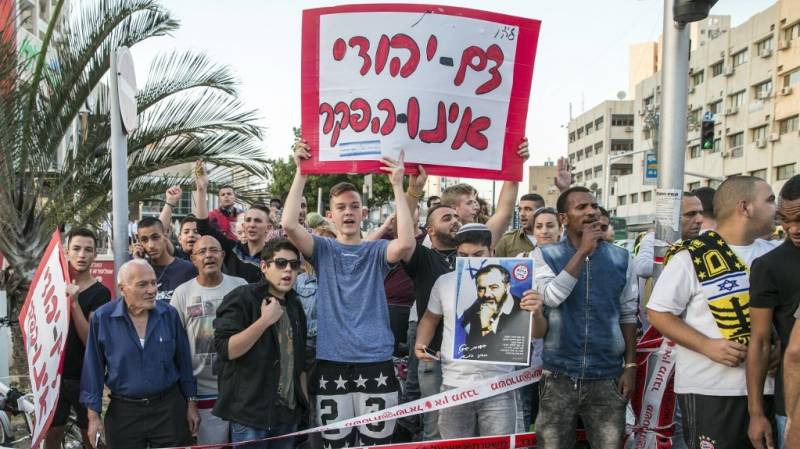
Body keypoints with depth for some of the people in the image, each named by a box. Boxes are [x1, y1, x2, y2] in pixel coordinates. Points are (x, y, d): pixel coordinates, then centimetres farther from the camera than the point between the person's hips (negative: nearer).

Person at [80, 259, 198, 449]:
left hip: (169, 408, 1)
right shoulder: (102, 318, -8)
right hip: (123, 412, -1)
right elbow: (94, 369, -2)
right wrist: (93, 416, -1)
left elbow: (183, 362, 4)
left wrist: (191, 404, 6)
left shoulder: (169, 314, -4)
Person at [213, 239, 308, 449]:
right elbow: (225, 350, -18)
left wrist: (305, 400, 15)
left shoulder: (294, 305, 13)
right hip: (251, 412, -6)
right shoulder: (241, 298, -9)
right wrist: (265, 320, -22)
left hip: (288, 411, 6)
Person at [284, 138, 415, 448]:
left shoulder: (377, 251, 6)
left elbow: (406, 243, -16)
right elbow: (289, 225, -10)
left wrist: (397, 185, -14)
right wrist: (302, 172, -10)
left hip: (376, 364, 0)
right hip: (331, 365, 0)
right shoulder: (322, 249, 7)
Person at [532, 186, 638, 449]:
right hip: (559, 376, -1)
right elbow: (551, 297, -18)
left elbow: (628, 315, 8)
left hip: (608, 377, 1)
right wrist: (583, 251, -17)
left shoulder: (621, 258, 3)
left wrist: (630, 366, 3)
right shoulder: (545, 255, -2)